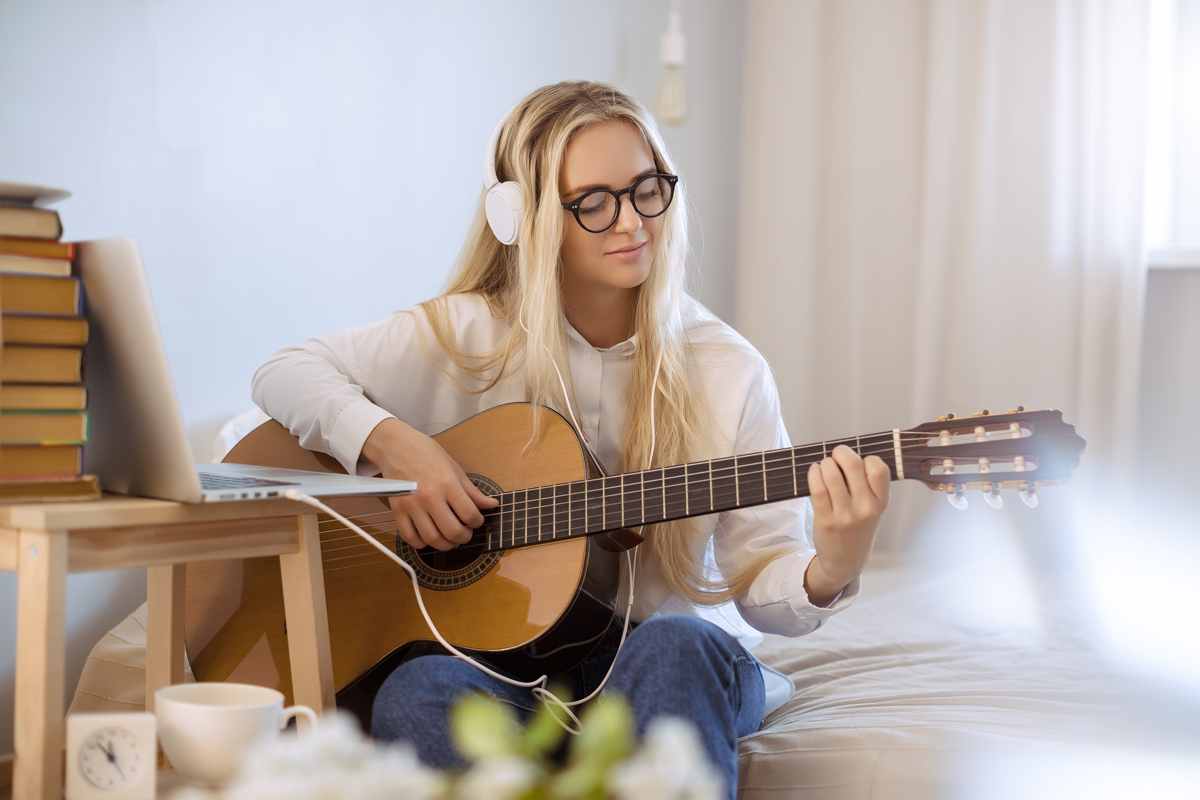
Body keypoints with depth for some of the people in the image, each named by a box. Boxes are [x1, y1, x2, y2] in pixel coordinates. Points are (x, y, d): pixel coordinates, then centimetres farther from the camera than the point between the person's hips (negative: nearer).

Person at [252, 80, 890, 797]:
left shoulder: (727, 373, -3)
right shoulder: (472, 334, -1)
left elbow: (757, 582, -4)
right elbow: (286, 373, 1)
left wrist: (831, 572, -28)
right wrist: (390, 443, -17)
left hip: (676, 653, 0)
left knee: (675, 648, -36)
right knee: (416, 694, -33)